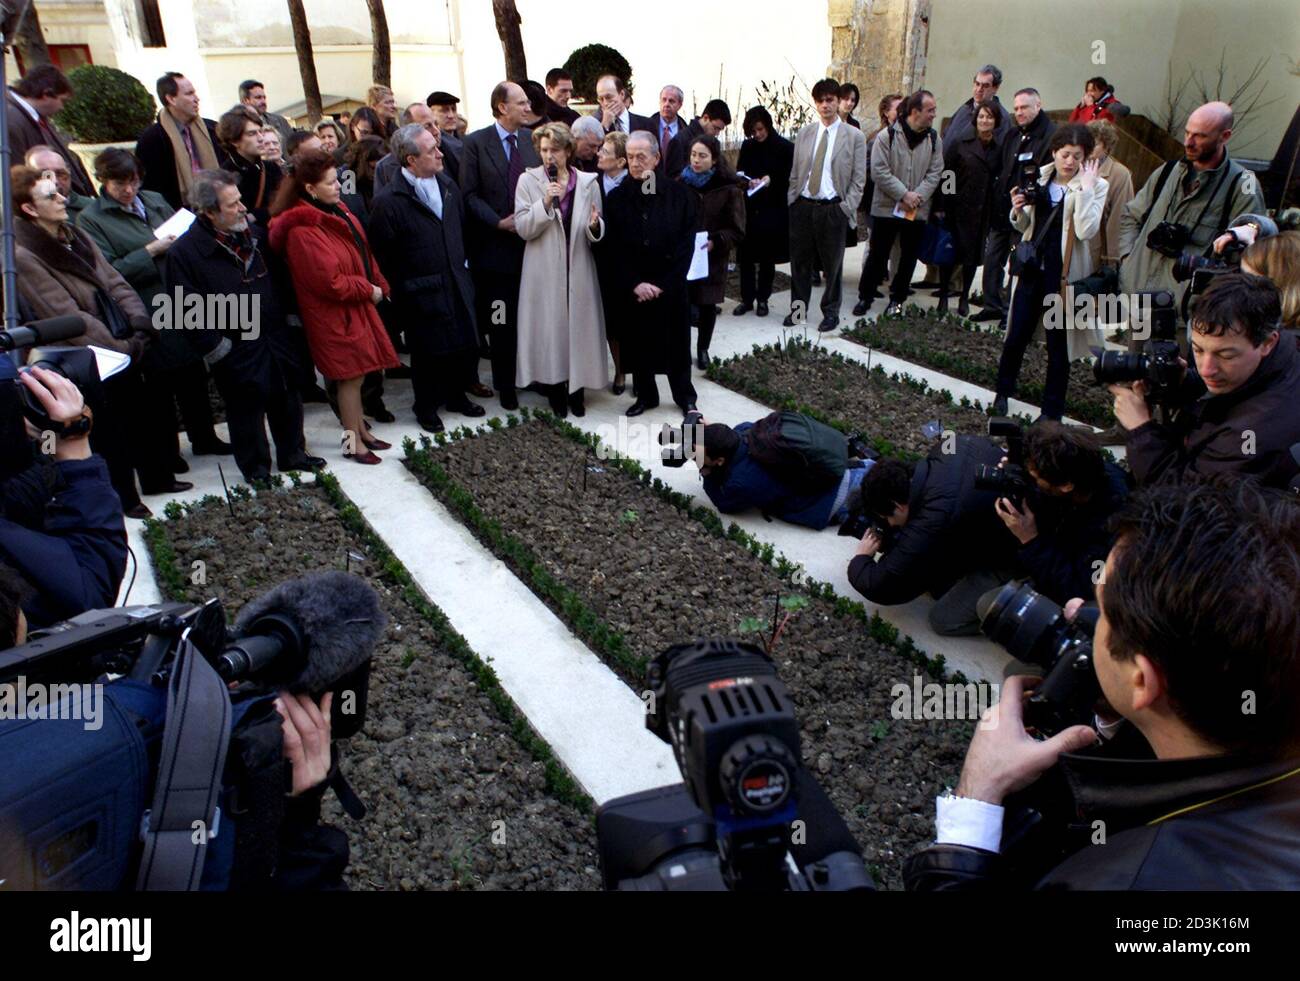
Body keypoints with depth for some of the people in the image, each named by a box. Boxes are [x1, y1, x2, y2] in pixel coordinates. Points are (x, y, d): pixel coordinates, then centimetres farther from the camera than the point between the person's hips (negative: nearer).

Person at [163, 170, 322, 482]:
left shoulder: (256, 233, 5)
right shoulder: (184, 253, -14)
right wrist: (218, 349, -14)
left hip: (276, 338, 6)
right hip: (236, 351, -6)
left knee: (288, 400, 16)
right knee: (247, 410, 7)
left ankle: (292, 454, 36)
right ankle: (256, 472, 22)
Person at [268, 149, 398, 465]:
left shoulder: (335, 210, 5)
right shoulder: (302, 230, -22)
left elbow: (362, 251, 11)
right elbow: (330, 281, -23)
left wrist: (379, 285, 1)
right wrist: (369, 290, -12)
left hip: (356, 305, 8)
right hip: (334, 312, -8)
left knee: (355, 375, 17)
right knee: (350, 376, 1)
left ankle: (361, 431, 30)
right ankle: (353, 442, 14)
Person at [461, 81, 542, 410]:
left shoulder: (532, 139, 7)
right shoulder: (476, 142, -3)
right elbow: (470, 194, -5)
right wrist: (499, 222, -15)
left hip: (534, 240, 3)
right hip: (497, 244, -3)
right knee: (502, 322, 6)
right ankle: (505, 384, 19)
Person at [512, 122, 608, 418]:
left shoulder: (588, 182, 4)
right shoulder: (528, 180, -1)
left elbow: (597, 232, 5)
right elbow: (523, 228, -8)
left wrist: (594, 226, -18)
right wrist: (545, 202, -20)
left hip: (578, 271, 2)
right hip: (544, 273, -1)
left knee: (578, 325, 6)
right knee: (549, 327, 3)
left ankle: (576, 390, 20)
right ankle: (555, 392, 16)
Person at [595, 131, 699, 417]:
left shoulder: (678, 194, -3)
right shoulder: (616, 198, 0)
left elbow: (686, 245, -5)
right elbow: (611, 248, -2)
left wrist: (663, 285, -11)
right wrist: (635, 284, -11)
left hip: (671, 288, -1)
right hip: (631, 291, 1)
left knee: (677, 343, 9)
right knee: (638, 344, 10)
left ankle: (685, 396, 25)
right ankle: (645, 395, 27)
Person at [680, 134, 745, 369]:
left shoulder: (729, 189, -8)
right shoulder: (681, 182, 1)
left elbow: (737, 230, -8)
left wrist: (715, 242, -24)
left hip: (712, 258, -1)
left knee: (707, 304, 10)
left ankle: (702, 349, 27)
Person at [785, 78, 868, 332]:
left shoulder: (854, 136, 0)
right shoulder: (804, 133, 9)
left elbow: (858, 179, -1)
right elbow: (795, 172, 12)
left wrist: (846, 208, -9)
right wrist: (791, 200, 4)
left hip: (833, 208, -3)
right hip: (802, 206, 3)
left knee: (832, 263, 5)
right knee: (800, 261, 8)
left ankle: (831, 312, 19)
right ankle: (798, 308, 23)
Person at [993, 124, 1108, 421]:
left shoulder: (1095, 186, -4)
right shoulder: (1040, 178, 6)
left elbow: (1086, 231, -17)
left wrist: (1085, 188, -18)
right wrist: (1018, 210, -6)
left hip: (1064, 274, -3)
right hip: (1032, 268, 3)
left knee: (1058, 344, 5)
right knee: (1016, 336, 5)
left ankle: (1052, 412, 15)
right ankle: (1002, 393, 26)